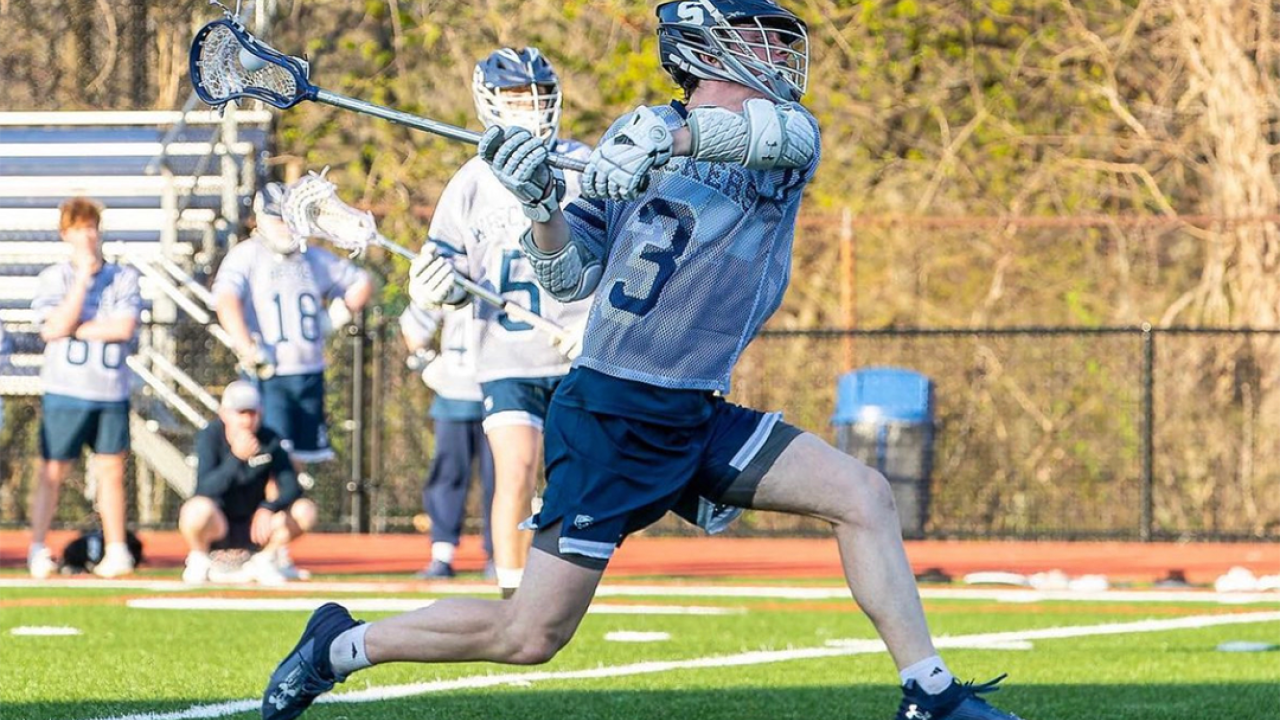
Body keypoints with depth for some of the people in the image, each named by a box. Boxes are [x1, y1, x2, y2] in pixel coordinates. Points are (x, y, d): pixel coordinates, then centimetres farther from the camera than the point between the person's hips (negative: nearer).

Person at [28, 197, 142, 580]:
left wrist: (75, 329, -10)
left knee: (111, 470, 5)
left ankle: (116, 549, 10)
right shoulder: (53, 278, 3)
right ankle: (37, 550, 4)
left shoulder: (123, 278, 6)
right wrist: (83, 277, -11)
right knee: (53, 471, -1)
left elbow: (125, 327, -8)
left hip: (111, 391, 2)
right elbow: (55, 328, -12)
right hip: (65, 391, -2)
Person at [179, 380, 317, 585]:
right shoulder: (210, 437, -16)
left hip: (252, 528, 4)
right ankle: (198, 560, -4)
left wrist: (268, 508, -32)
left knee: (305, 511, -17)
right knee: (199, 509, -38)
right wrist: (236, 457, -44)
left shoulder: (269, 441, -6)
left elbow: (291, 487, -12)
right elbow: (205, 488, -30)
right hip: (217, 525, -4)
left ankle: (263, 560, 7)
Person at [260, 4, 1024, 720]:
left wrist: (674, 137, -40)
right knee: (530, 636, -5)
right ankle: (339, 645, 14)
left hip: (700, 417, 5)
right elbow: (570, 278, -1)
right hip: (609, 417, -5)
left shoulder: (790, 135, 5)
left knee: (864, 495, -9)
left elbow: (782, 131, -22)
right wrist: (541, 203, -21)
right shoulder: (636, 135, -3)